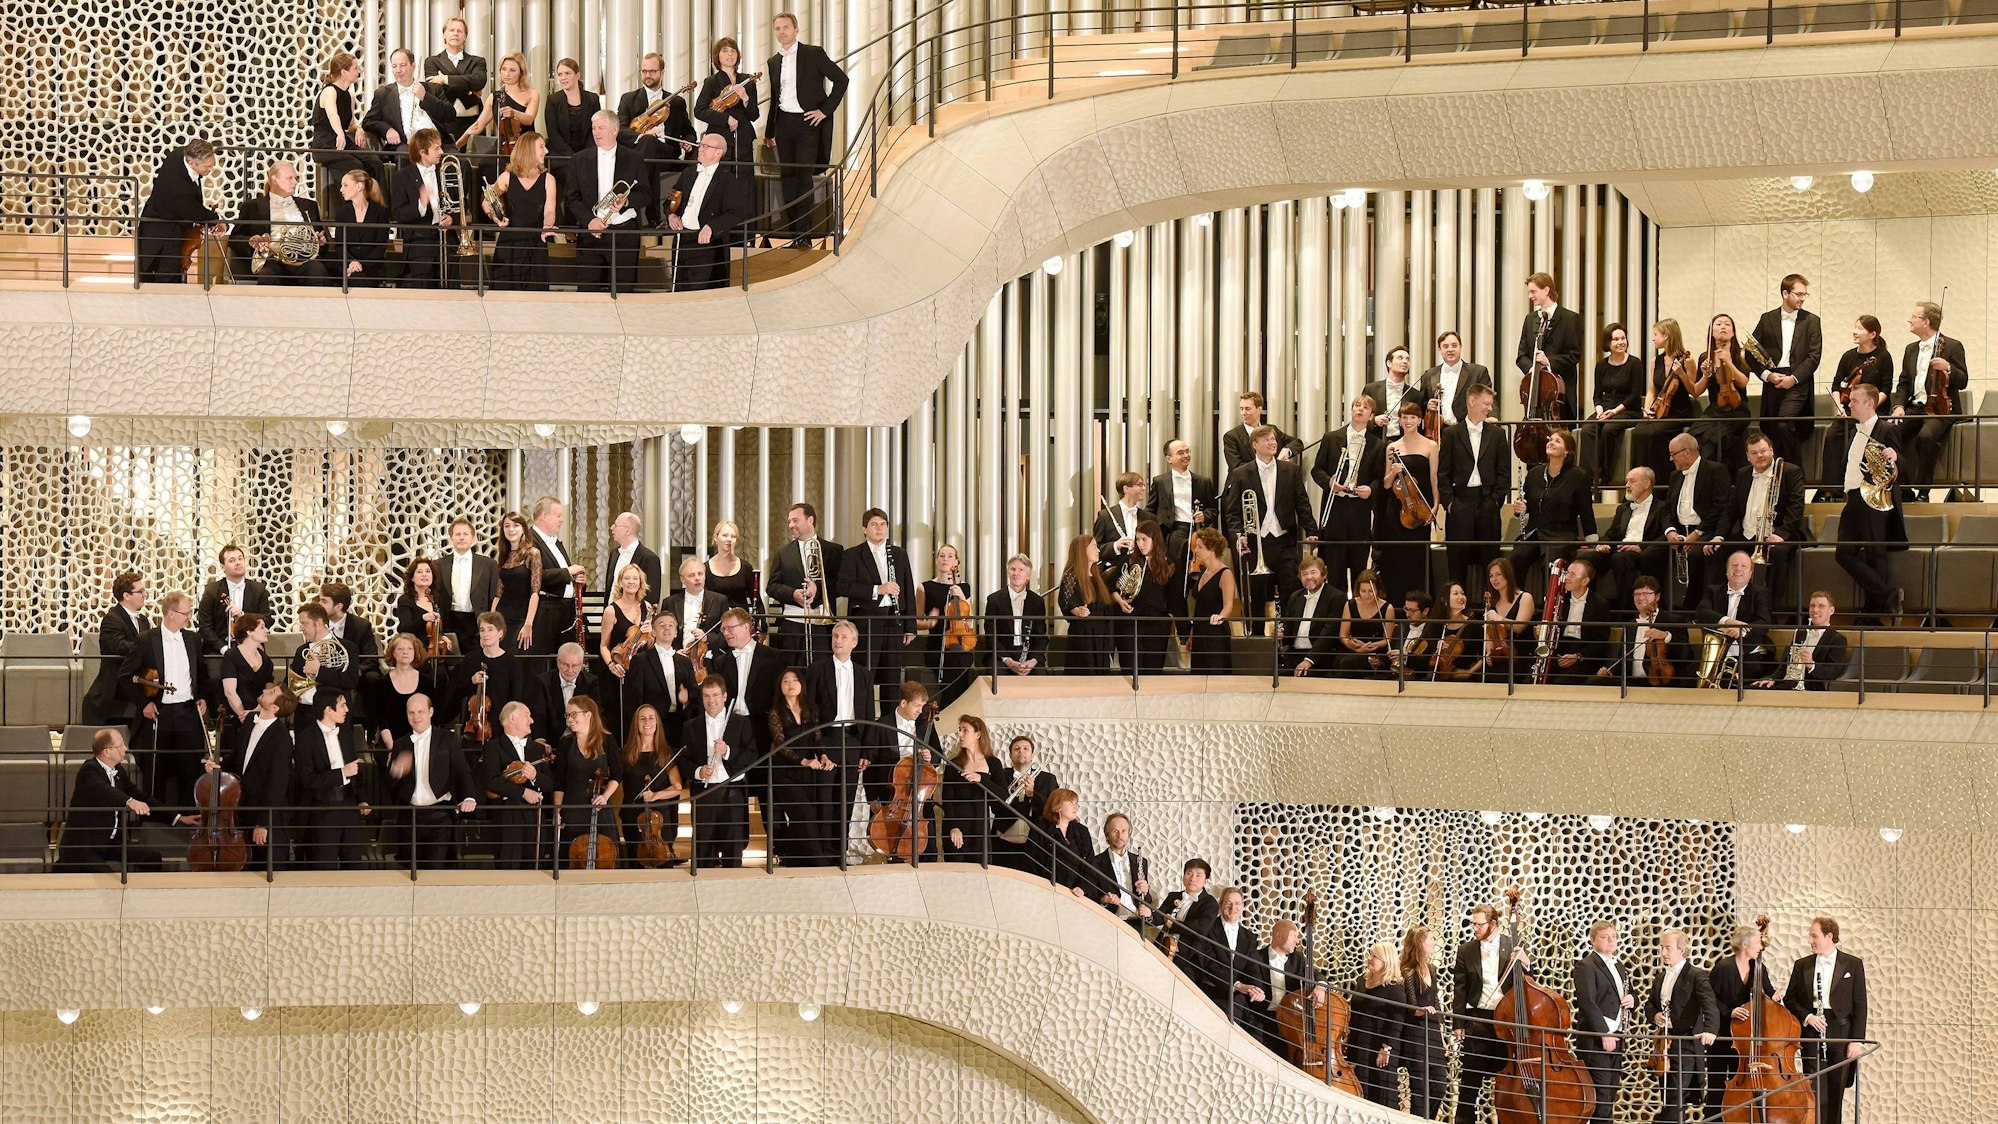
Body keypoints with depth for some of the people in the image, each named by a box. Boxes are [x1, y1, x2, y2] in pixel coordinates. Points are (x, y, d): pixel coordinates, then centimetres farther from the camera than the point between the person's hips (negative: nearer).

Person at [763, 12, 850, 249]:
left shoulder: (814, 54, -3)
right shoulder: (774, 62, 13)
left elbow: (841, 79, -4)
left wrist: (825, 110, -9)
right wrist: (769, 131, 18)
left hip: (808, 123, -6)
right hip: (784, 124, 6)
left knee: (803, 177, -10)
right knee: (788, 178, 5)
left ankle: (804, 235, -9)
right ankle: (793, 233, 9)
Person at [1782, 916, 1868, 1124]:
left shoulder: (1853, 965, 2)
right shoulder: (1802, 965, 9)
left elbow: (1860, 1005, 0)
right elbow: (1789, 999, 12)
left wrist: (1857, 1040, -7)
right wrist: (1807, 1017, -7)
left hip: (1840, 1032, -1)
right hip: (1812, 1035, 1)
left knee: (1836, 1093, 5)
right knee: (1816, 1091, -7)